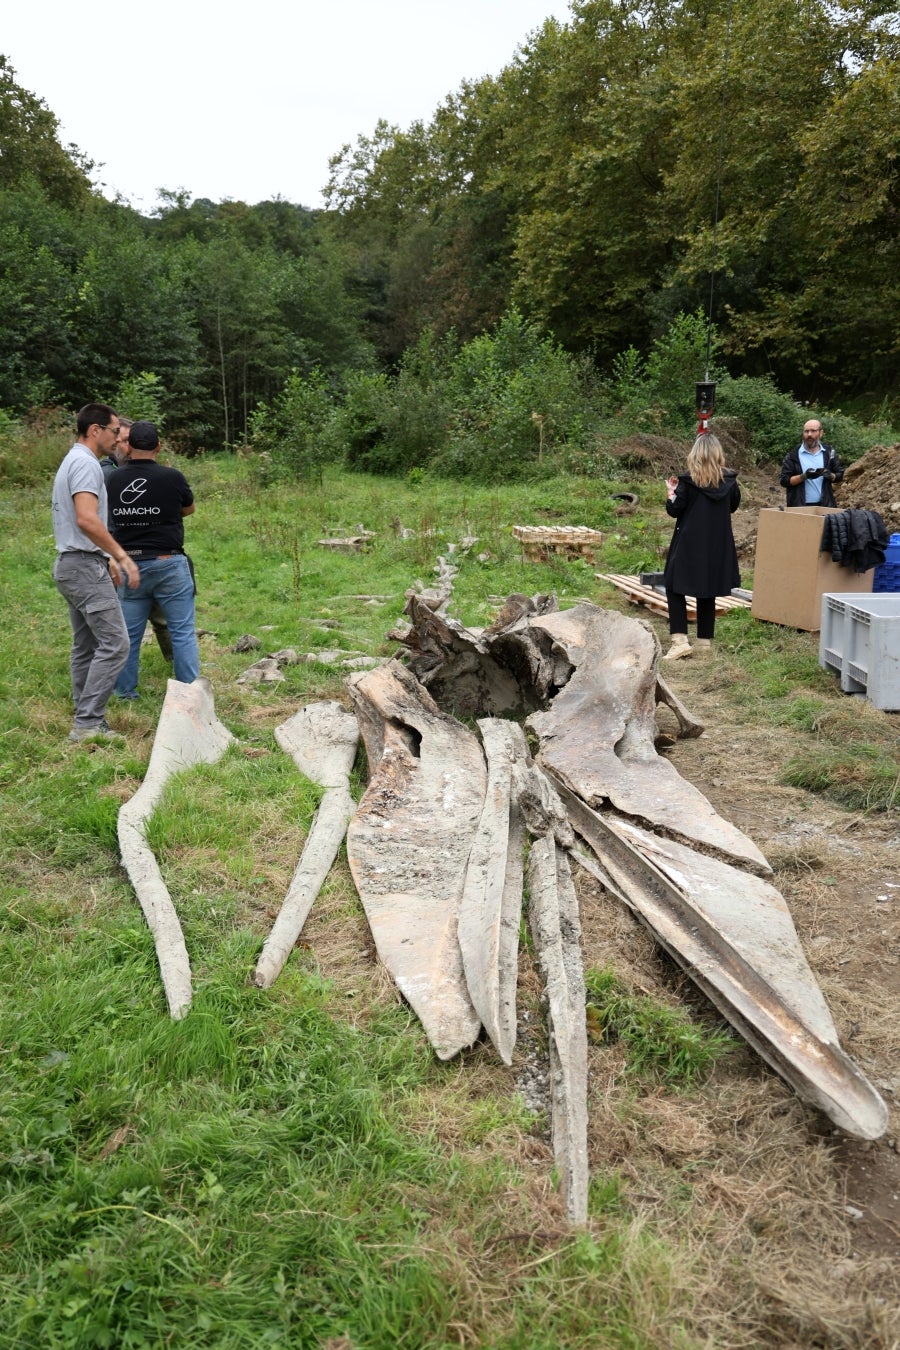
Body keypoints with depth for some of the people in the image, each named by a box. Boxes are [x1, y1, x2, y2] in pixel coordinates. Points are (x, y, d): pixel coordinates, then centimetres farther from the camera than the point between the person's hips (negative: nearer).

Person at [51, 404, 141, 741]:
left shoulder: (72, 461, 19)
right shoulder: (85, 463, -14)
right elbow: (87, 520, -26)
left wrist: (108, 560, 24)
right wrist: (123, 557, -22)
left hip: (71, 563, 11)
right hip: (85, 565, -11)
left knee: (86, 646, 12)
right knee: (113, 643, -12)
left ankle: (86, 720, 16)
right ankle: (88, 722, -12)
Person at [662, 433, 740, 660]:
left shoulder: (687, 480, -13)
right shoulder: (729, 480, -1)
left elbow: (674, 510, -10)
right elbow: (733, 505, 14)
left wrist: (671, 492, 5)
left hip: (689, 543, -4)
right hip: (717, 545, 4)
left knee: (674, 587, 4)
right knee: (708, 592, 14)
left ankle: (680, 641, -8)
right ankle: (705, 641, 17)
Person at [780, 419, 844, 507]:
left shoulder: (828, 452, 9)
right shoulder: (793, 455, 0)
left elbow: (839, 475, 13)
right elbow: (784, 481, -4)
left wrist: (830, 475, -10)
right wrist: (804, 476, -18)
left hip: (824, 505, 3)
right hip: (800, 506, -3)